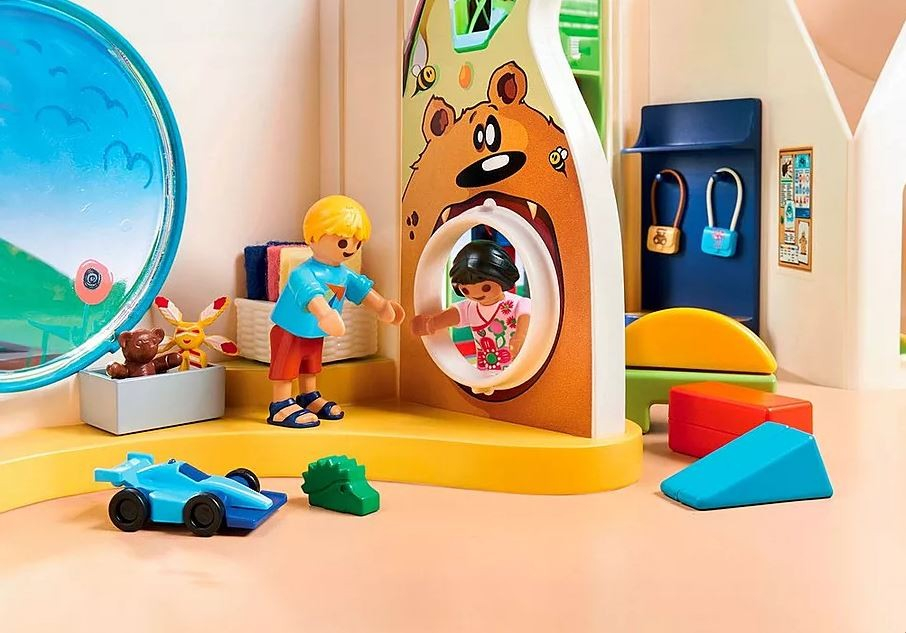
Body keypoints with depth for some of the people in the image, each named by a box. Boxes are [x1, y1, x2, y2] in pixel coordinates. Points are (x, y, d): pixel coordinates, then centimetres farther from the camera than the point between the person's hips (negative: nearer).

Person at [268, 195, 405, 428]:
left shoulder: (344, 274, -5)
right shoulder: (303, 275, -35)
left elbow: (364, 291, 5)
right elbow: (312, 295, -53)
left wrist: (382, 306, -4)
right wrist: (324, 313, -71)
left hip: (315, 336, 9)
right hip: (289, 333, -9)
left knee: (310, 368, 25)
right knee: (286, 370, -1)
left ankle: (309, 398, 41)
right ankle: (281, 406, 8)